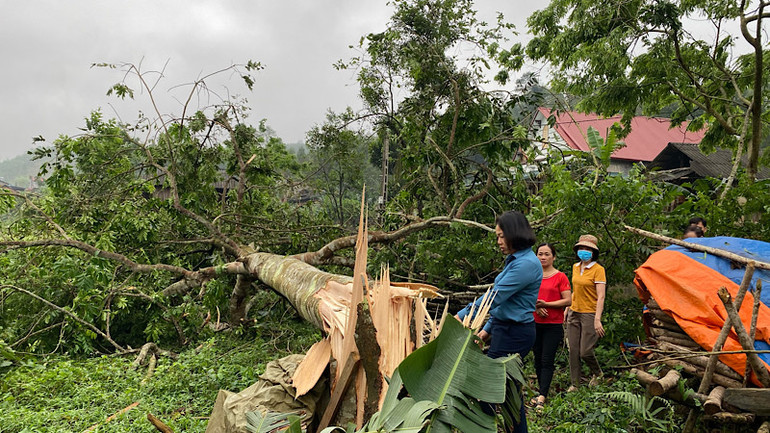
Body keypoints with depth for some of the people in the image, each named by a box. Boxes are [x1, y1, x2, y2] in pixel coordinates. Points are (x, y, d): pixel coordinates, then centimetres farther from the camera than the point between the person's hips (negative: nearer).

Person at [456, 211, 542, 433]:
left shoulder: (526, 264, -18)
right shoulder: (515, 260, 14)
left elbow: (495, 296, -23)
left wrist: (461, 317, -20)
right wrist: (488, 329, 15)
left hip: (514, 335, -10)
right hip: (507, 330, 10)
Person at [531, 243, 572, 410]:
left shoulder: (560, 277, -4)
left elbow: (568, 301, -8)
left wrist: (546, 304, -17)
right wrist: (536, 307, -9)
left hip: (553, 325, -4)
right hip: (535, 323, 4)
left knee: (547, 361, -7)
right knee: (538, 360, 11)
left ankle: (541, 398, -9)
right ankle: (542, 391, 24)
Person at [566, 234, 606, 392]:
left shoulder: (598, 269, -10)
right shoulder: (575, 267, 10)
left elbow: (601, 297, -14)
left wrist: (597, 319, -20)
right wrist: (567, 309, 19)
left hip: (589, 314, -6)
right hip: (574, 313, 6)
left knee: (585, 352, -5)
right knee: (573, 351, 6)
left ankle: (597, 373, 25)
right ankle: (574, 384, 16)